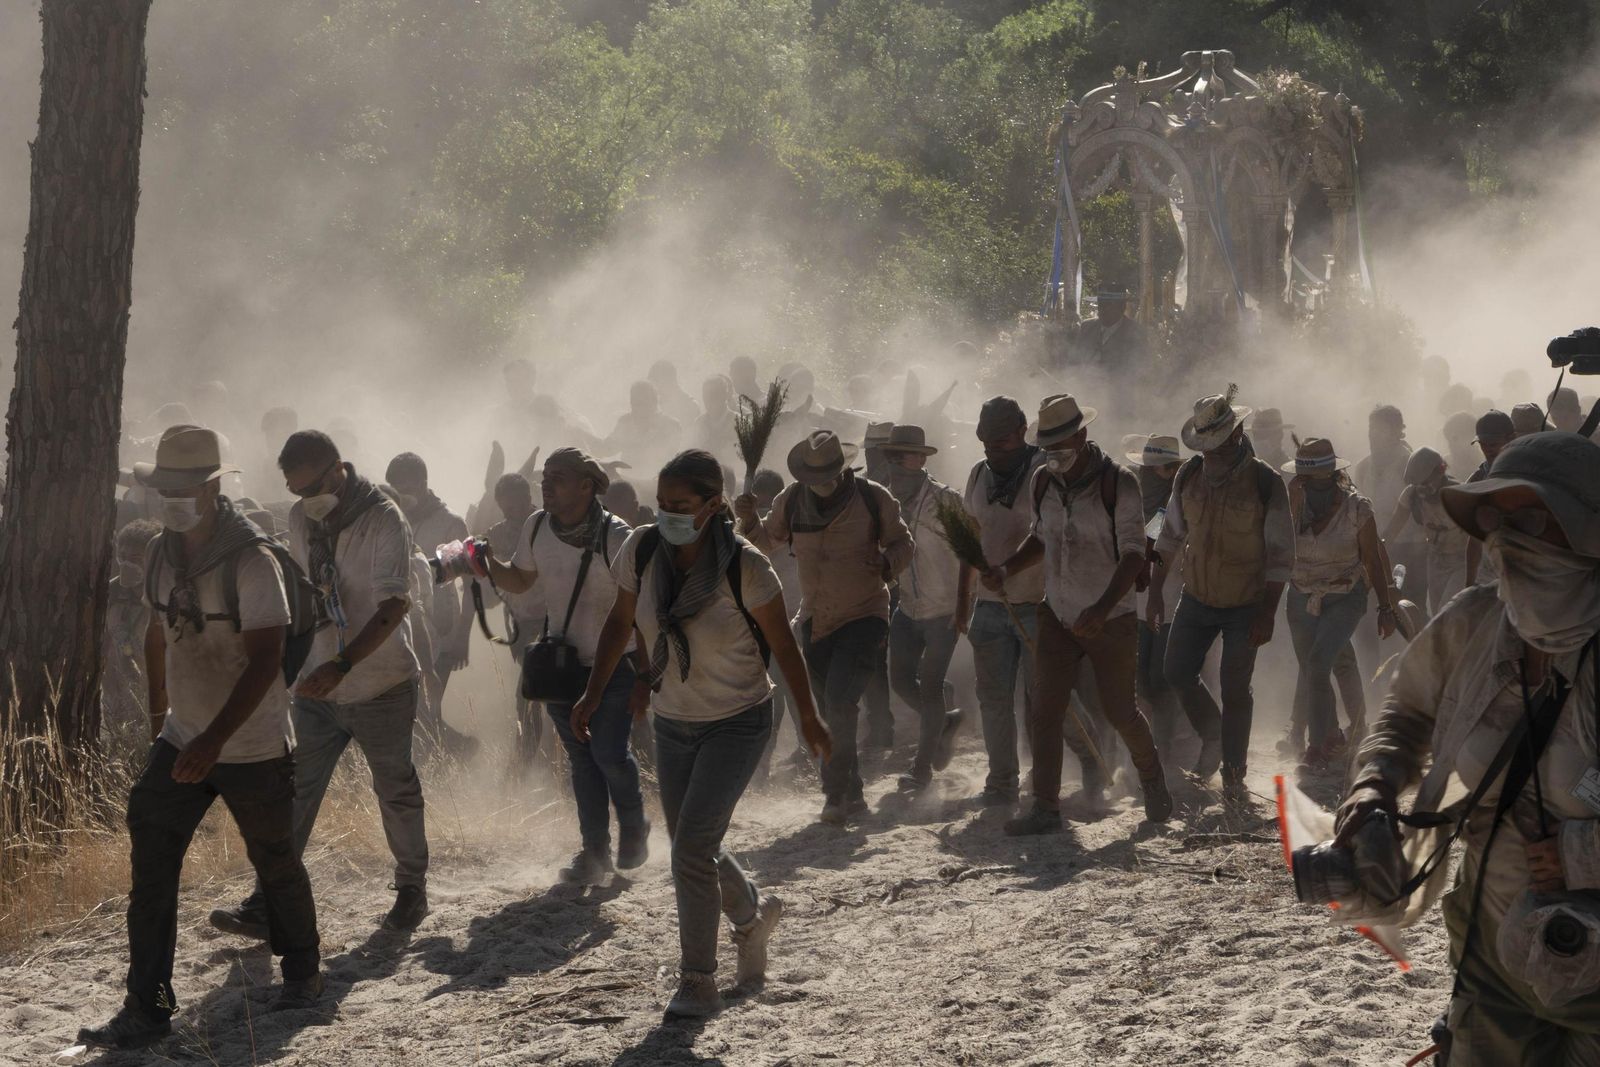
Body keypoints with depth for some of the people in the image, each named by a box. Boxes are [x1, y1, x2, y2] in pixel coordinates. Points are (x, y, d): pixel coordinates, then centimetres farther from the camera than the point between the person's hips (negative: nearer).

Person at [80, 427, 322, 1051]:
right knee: (151, 868, -6)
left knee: (275, 862, 12)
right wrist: (158, 711, 24)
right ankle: (146, 1008, -3)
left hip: (253, 749, -5)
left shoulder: (251, 560, -20)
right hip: (181, 741, 5)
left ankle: (302, 969, 36)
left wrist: (213, 740, -32)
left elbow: (266, 659, -25)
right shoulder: (161, 553, 2)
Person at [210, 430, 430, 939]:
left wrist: (341, 664, -34)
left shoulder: (383, 519, -18)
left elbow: (393, 606, -26)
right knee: (294, 791, 0)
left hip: (380, 685, -5)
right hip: (317, 686, 5)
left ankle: (412, 888, 27)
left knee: (396, 791, 9)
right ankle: (267, 905, 0)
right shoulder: (301, 518, 3)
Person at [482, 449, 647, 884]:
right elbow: (521, 580, 13)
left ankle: (634, 828, 16)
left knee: (608, 752, -12)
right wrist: (489, 566, -9)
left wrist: (644, 676, -18)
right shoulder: (537, 527, -4)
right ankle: (595, 851, 18)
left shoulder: (616, 537, -21)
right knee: (581, 757, 8)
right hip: (562, 661, 5)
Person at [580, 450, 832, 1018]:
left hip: (738, 721, -5)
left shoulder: (744, 566, -21)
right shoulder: (642, 551, -10)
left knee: (692, 846, -16)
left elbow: (782, 644, -9)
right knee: (694, 849, 15)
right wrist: (594, 693, 3)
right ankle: (753, 913, 46)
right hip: (673, 723, 5)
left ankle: (697, 982, -5)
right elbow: (620, 622, 7)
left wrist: (809, 717, -1)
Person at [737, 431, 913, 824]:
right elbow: (767, 541, 15)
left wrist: (889, 562, -23)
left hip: (864, 617, -5)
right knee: (835, 711, 13)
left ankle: (837, 792, -11)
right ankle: (851, 793, 26)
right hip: (816, 621, 5)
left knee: (840, 702, -20)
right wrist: (750, 521, -6)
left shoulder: (872, 498, -10)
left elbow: (903, 543, -1)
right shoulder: (791, 501, -1)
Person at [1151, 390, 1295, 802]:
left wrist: (1268, 613, -16)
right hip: (1197, 598, 5)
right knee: (1178, 672, 6)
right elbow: (1170, 537, 10)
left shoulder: (1266, 484, -17)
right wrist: (1155, 592, 8)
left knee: (1235, 690, -3)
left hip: (1246, 605, -5)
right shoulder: (1189, 477, -3)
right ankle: (1212, 737, 31)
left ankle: (1233, 775, 10)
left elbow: (1280, 555, -13)